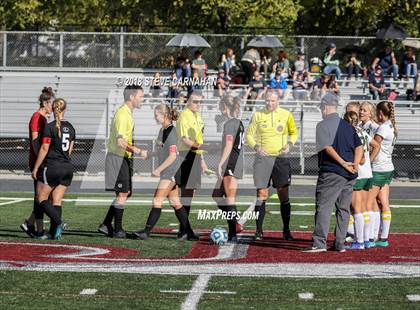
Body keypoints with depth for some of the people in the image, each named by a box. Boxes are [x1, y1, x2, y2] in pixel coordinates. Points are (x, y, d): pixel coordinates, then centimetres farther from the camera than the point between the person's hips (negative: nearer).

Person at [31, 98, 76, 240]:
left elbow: (44, 149, -11)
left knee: (41, 198, 4)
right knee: (57, 200, 9)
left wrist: (35, 168, -6)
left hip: (52, 167, -6)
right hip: (68, 167, 6)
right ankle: (54, 232, 4)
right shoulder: (70, 127, 8)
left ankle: (58, 222, -15)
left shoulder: (50, 127, -10)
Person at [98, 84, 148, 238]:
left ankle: (106, 225, 15)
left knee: (125, 193, 12)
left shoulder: (127, 113, 15)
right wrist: (138, 151, -23)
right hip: (118, 158, -10)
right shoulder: (122, 114, -17)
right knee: (122, 194, -5)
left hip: (124, 159, 10)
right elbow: (120, 142, -24)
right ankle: (117, 230, 0)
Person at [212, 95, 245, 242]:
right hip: (238, 163, 9)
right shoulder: (239, 123, 16)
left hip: (230, 164, -9)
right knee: (217, 195, 14)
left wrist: (220, 164, -17)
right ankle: (234, 224, 11)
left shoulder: (229, 123, -11)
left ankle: (233, 234, -7)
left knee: (230, 199, -7)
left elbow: (228, 146, -18)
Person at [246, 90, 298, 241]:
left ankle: (286, 230, 8)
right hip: (263, 157, 0)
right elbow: (249, 134, 8)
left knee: (284, 195, 0)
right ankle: (259, 231, 3)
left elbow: (294, 132, 15)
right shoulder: (258, 115, 2)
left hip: (281, 157, 0)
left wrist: (289, 144, -4)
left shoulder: (286, 115, 3)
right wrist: (256, 146, -10)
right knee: (261, 194, -3)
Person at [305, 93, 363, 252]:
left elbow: (328, 148, -16)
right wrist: (354, 165, -4)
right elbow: (359, 147, 7)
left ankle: (319, 243, -13)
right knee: (343, 208, 11)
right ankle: (340, 244, 12)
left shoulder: (323, 125, -3)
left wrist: (343, 163, -15)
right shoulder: (348, 126, 16)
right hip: (349, 175, 6)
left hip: (331, 173, -6)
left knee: (324, 207, -6)